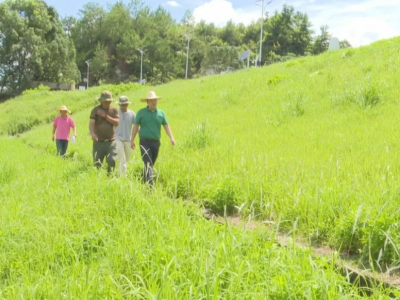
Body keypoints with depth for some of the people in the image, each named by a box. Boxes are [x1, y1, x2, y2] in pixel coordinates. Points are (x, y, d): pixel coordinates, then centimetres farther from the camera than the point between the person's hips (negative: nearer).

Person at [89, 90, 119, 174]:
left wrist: (105, 115, -13)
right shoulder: (96, 110, 2)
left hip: (111, 142, 1)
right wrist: (92, 133, -28)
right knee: (97, 163, 1)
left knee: (111, 161, -10)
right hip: (99, 142, -1)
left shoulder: (114, 110, 8)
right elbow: (91, 123, -9)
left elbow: (116, 122, -5)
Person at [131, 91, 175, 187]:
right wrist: (132, 140, 0)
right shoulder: (141, 112, 2)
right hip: (145, 142, -3)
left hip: (156, 142, 4)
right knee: (148, 164, -12)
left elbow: (166, 126, 6)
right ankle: (151, 185, -18)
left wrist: (171, 137, -8)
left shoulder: (161, 113, 9)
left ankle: (144, 182, 26)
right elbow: (136, 126, 5)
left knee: (151, 164, 12)